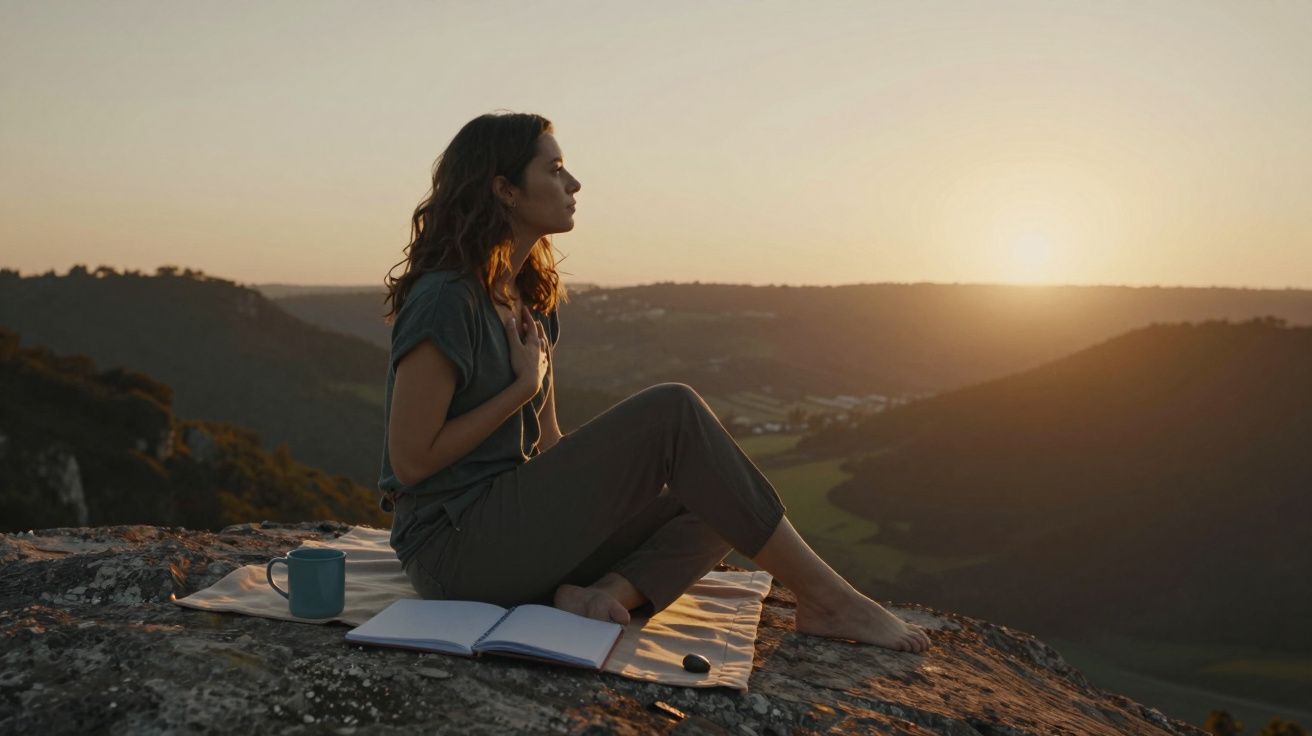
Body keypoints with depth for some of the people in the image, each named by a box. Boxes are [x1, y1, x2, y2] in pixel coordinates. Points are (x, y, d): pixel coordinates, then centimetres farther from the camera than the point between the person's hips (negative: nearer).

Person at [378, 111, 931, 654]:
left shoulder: (531, 298, 13)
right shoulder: (445, 299, -14)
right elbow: (410, 460, -17)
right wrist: (525, 386, -11)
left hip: (514, 526, 9)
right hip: (454, 546, -9)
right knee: (672, 411, -20)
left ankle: (598, 594, -24)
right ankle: (825, 599, -15)